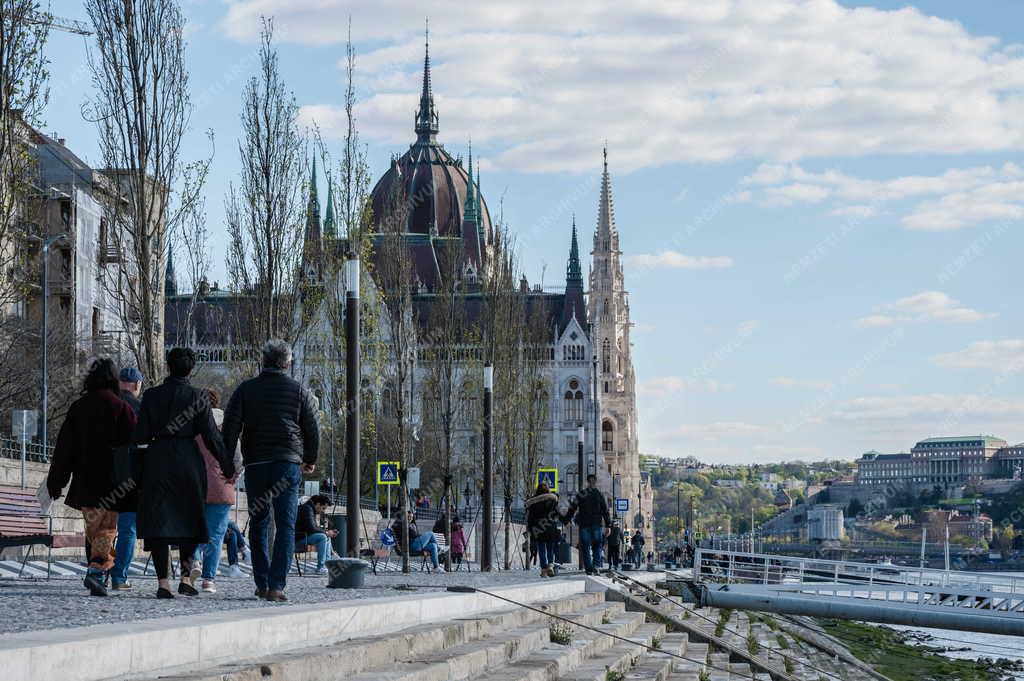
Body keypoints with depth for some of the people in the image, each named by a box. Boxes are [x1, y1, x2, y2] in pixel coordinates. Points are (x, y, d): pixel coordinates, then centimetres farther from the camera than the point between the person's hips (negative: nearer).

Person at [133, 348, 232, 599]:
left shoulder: (151, 396, 0)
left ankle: (163, 582, -6)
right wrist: (227, 466, 4)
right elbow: (211, 436, -3)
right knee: (190, 519, 13)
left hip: (157, 460, 0)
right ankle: (186, 577, 4)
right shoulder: (197, 398, -2)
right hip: (188, 462, 0)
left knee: (158, 520, 1)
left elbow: (140, 436, -2)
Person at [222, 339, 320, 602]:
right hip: (288, 463, -1)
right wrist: (310, 460, 22)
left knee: (258, 524, 12)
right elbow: (313, 430, 8)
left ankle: (262, 585, 12)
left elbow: (230, 427, -1)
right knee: (286, 526, -2)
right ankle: (276, 585, -13)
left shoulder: (246, 389, 5)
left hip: (255, 464, 1)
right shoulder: (300, 391, 4)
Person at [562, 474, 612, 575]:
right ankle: (596, 565, -11)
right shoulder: (599, 494, 4)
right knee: (597, 546, 9)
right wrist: (608, 525, 6)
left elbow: (572, 509, 1)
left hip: (584, 525, -1)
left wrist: (566, 521, 8)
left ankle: (589, 569, -1)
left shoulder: (581, 494, 2)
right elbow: (605, 511, 4)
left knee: (586, 548, 4)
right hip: (597, 525, 1)